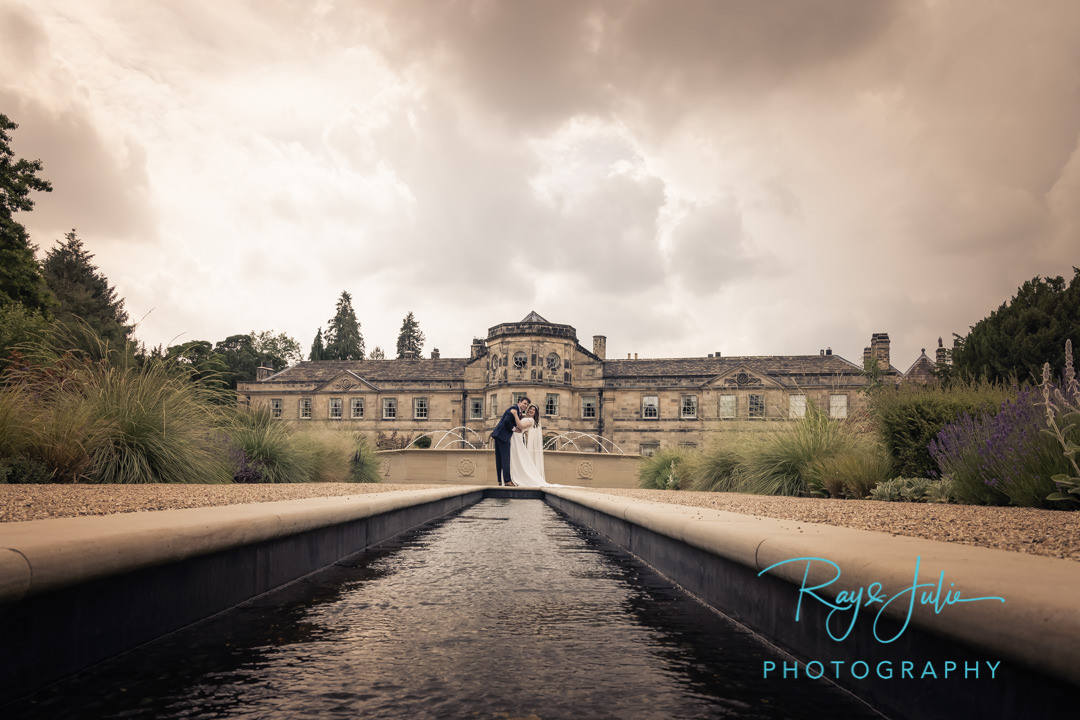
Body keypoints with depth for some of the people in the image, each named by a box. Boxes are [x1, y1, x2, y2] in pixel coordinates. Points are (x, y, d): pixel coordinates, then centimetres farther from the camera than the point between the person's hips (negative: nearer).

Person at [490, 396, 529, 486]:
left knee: (500, 459, 9)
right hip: (503, 435, -10)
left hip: (500, 436, 10)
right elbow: (507, 420, -21)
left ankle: (500, 480, 13)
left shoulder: (519, 411, 19)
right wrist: (513, 428, -8)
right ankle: (507, 480, -12)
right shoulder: (514, 408, -10)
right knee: (506, 458, -10)